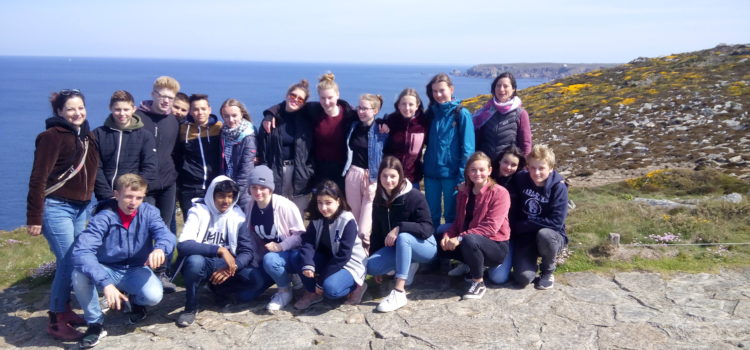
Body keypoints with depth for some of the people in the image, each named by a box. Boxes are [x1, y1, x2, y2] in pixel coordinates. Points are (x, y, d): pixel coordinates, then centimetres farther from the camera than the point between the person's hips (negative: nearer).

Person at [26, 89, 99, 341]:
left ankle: (65, 309, 26)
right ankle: (56, 321, 7)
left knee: (73, 261, 11)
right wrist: (34, 218, -17)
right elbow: (38, 179, -15)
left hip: (80, 208, 7)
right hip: (56, 207, -7)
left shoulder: (85, 136, 9)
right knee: (68, 262, -6)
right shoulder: (52, 136, -13)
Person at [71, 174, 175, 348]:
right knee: (79, 275, -32)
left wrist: (160, 248, -55)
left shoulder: (149, 212, -12)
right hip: (108, 270, -1)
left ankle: (134, 299, 12)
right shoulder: (104, 217, -21)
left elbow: (166, 234, -29)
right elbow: (81, 251, -33)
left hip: (136, 270, 1)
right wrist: (105, 283, -46)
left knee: (153, 296, -29)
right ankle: (95, 324, -7)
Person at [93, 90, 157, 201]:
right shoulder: (98, 134, 6)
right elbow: (96, 169, 0)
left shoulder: (145, 136, 5)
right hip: (106, 200, 1)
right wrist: (108, 195, -10)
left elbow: (149, 169, -2)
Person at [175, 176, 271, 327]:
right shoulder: (198, 211, -12)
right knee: (195, 260, -39)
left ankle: (221, 289, 5)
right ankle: (190, 307, -13)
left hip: (226, 266, 3)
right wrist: (220, 250, -36)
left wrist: (231, 267, -24)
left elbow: (247, 251, -3)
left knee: (259, 279, -23)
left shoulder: (238, 215, -1)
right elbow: (183, 245, -28)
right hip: (201, 264, -3)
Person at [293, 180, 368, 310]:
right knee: (299, 258, -17)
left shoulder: (348, 221, -23)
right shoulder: (316, 219, -4)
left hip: (349, 264, -6)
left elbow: (343, 255, -25)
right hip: (328, 259, 6)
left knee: (330, 288, -33)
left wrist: (321, 281, -23)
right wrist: (307, 265, -34)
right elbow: (308, 242, -13)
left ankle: (356, 286, -2)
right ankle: (312, 293, 0)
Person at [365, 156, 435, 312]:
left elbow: (427, 229, -24)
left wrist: (399, 228, -35)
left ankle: (399, 292, -38)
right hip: (397, 248, 6)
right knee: (371, 266, -19)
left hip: (424, 246, -6)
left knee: (403, 237, -39)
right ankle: (408, 265, 7)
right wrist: (374, 256, 5)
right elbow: (376, 231, 7)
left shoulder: (414, 196, -18)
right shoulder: (379, 200, 1)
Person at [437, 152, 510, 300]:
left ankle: (479, 282, -14)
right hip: (469, 243, 7)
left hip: (496, 246, -7)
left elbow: (491, 227, -23)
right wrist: (448, 235, -13)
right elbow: (459, 221, 10)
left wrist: (460, 238, -28)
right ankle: (472, 265, 10)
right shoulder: (463, 192, 6)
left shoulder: (499, 193, -15)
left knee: (469, 240, -36)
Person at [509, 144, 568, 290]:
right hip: (524, 237, 2)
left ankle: (548, 271, -7)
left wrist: (522, 225, -18)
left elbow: (557, 222, -22)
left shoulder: (558, 186, -15)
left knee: (544, 234, -39)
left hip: (551, 235, -1)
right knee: (523, 278, -23)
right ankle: (532, 263, 16)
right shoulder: (520, 179, -6)